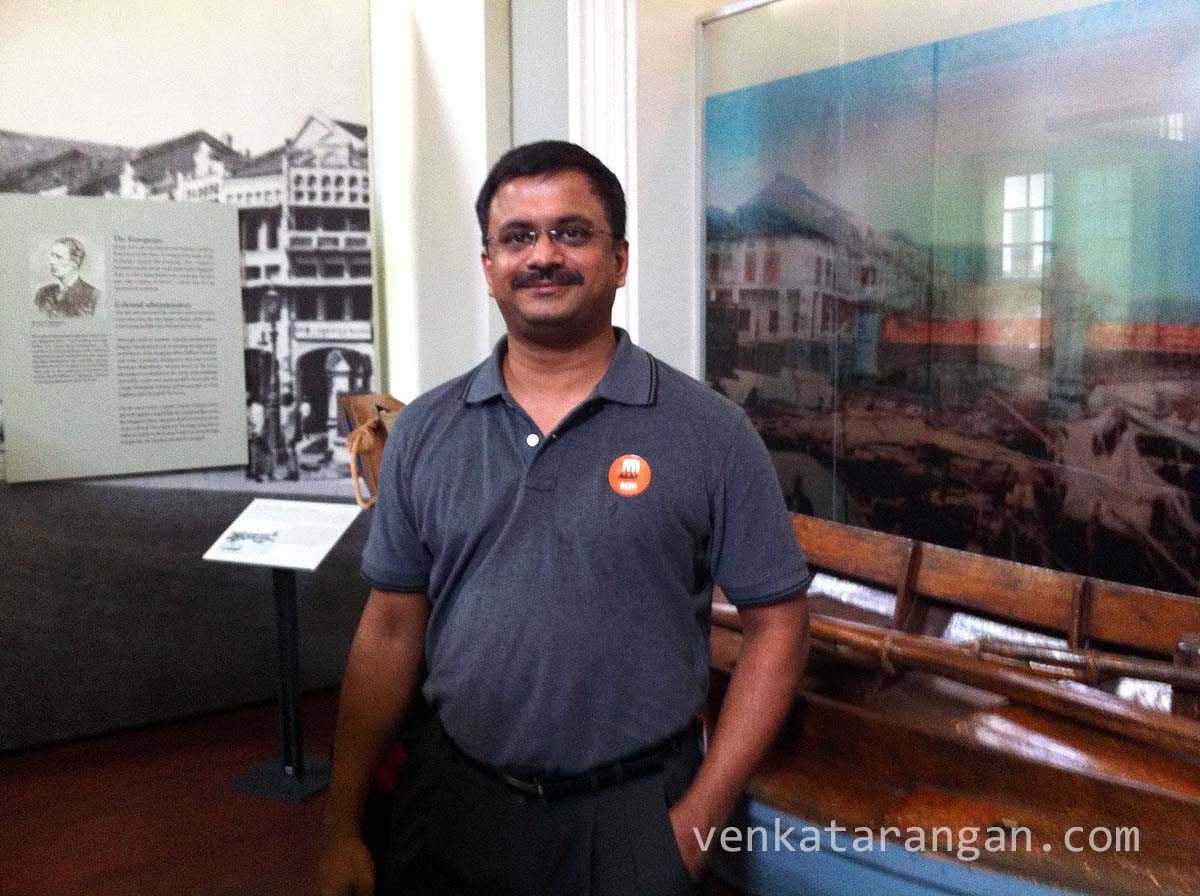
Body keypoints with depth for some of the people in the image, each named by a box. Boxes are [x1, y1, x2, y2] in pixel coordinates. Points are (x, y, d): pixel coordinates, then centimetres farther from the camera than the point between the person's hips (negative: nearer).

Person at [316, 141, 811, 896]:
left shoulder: (709, 431, -9)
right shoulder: (424, 432, 1)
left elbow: (776, 629, -5)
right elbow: (391, 631, 4)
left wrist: (698, 822, -9)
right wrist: (342, 830, 3)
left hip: (631, 815, -2)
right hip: (452, 803, 3)